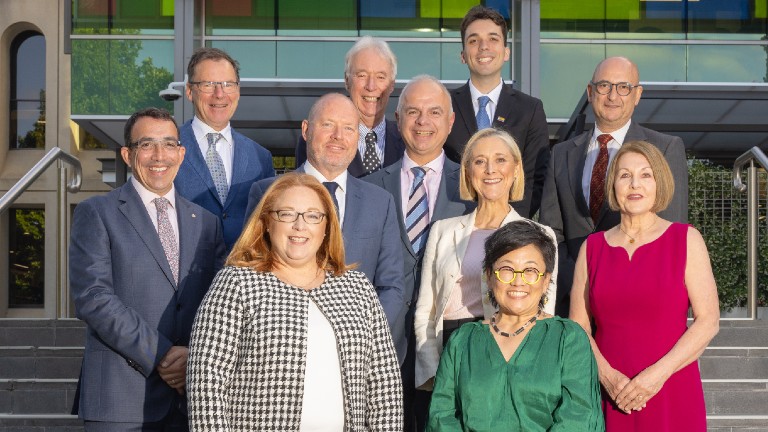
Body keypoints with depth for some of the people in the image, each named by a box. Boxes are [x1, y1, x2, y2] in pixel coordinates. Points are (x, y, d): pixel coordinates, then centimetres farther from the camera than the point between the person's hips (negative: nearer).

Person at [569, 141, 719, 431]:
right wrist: (607, 376, -12)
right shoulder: (592, 247, 7)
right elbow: (578, 325, 3)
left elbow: (708, 320, -4)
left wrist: (657, 374, -13)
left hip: (671, 394, -1)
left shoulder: (686, 239, 1)